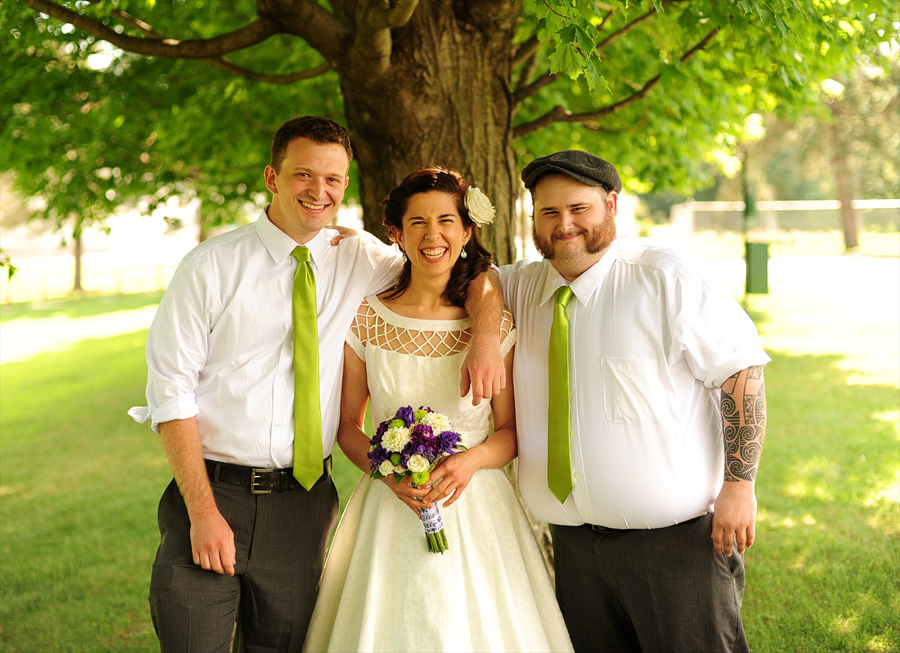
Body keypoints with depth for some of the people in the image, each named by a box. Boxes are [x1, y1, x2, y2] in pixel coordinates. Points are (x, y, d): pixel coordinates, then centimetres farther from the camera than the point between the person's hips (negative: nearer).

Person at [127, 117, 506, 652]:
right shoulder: (212, 266, -4)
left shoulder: (358, 260, 4)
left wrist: (487, 339, -13)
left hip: (303, 505, 2)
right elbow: (171, 390, -7)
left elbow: (475, 276, 9)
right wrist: (204, 512, -14)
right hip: (211, 489, -2)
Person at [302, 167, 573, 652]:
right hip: (390, 507, 0)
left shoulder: (496, 323, -1)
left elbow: (511, 429, 4)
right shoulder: (366, 319, -1)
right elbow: (348, 425, 4)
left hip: (476, 506, 0)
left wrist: (471, 460, -16)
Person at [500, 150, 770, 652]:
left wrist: (739, 485, -17)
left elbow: (743, 372, -10)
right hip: (573, 544, 5)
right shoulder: (522, 286, 7)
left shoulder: (667, 278, -10)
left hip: (676, 539, -5)